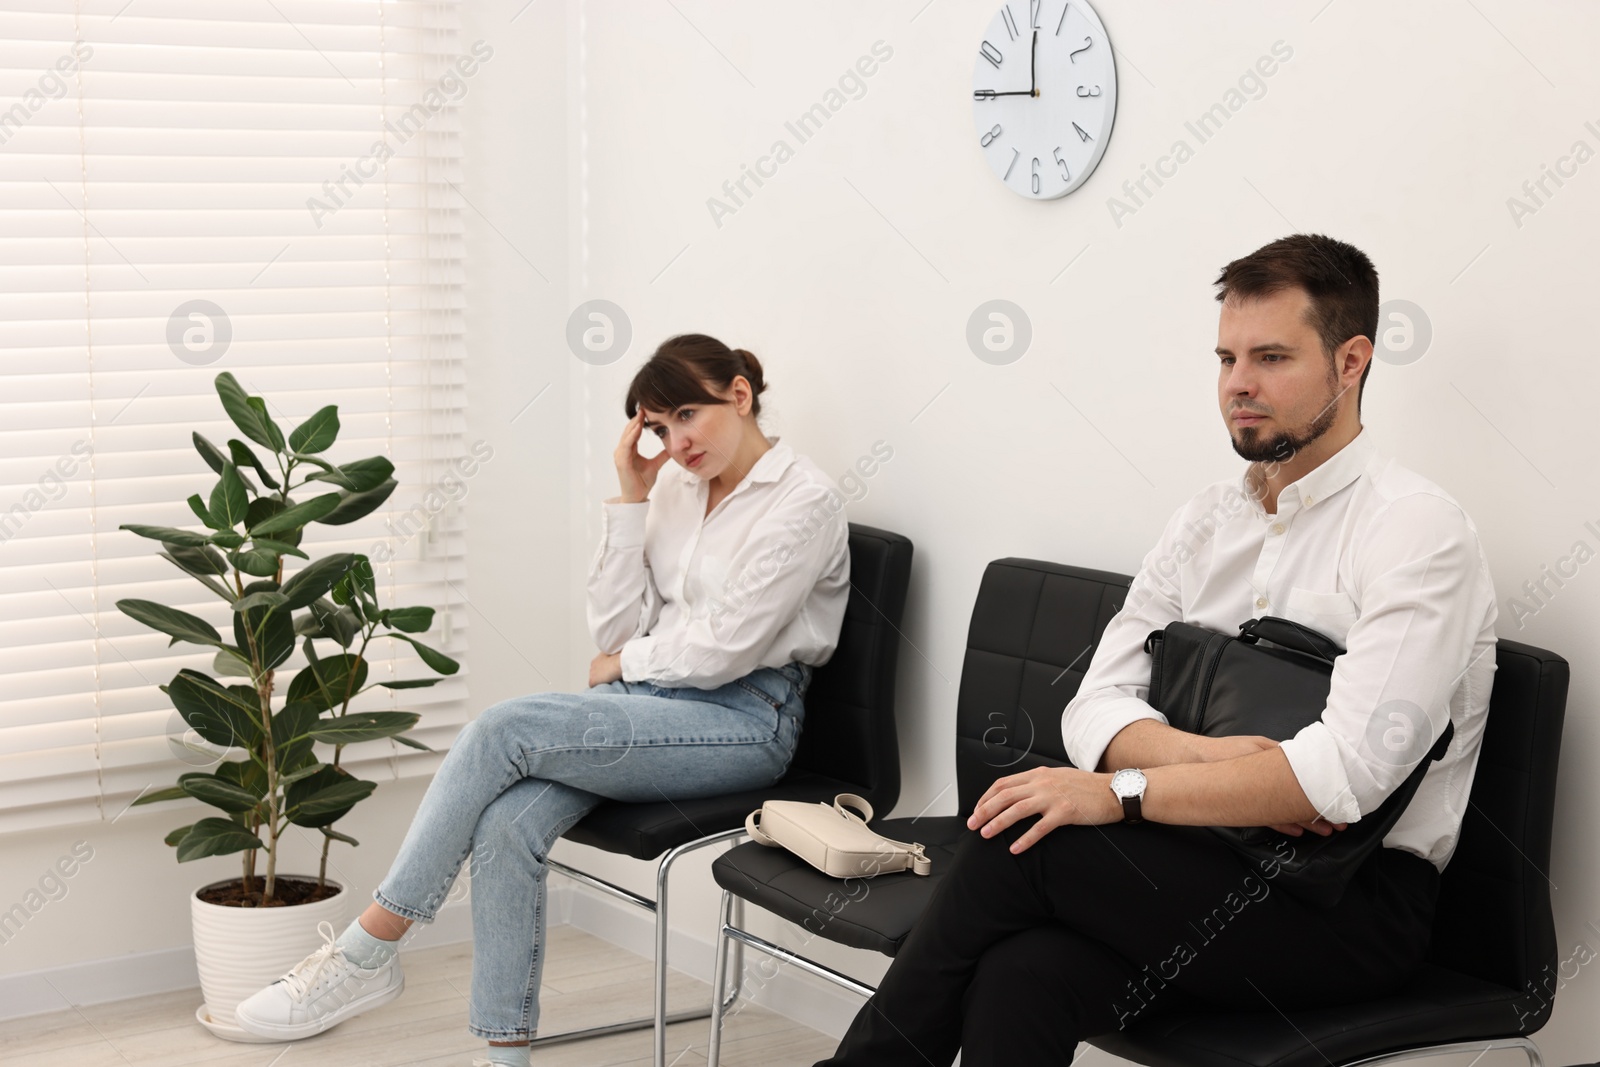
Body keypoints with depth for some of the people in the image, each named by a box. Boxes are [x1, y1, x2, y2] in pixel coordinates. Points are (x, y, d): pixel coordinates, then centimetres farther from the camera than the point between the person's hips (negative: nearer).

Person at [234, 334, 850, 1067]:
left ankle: (367, 951, -15)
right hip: (652, 704, 7)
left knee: (504, 728, -25)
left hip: (746, 721, -7)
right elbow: (615, 629, 6)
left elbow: (721, 649, -14)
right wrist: (629, 498, 0)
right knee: (507, 824, -25)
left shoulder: (805, 502, -9)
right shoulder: (676, 486, 13)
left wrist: (625, 665, 1)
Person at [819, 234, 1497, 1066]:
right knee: (1017, 981, -28)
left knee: (1020, 843, -23)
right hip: (1222, 870, 5)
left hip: (1352, 906, -5)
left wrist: (1119, 792, -20)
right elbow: (1094, 708, 5)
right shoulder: (1207, 523, 14)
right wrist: (1215, 757, -15)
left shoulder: (1418, 530, -8)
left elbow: (1346, 772, -21)